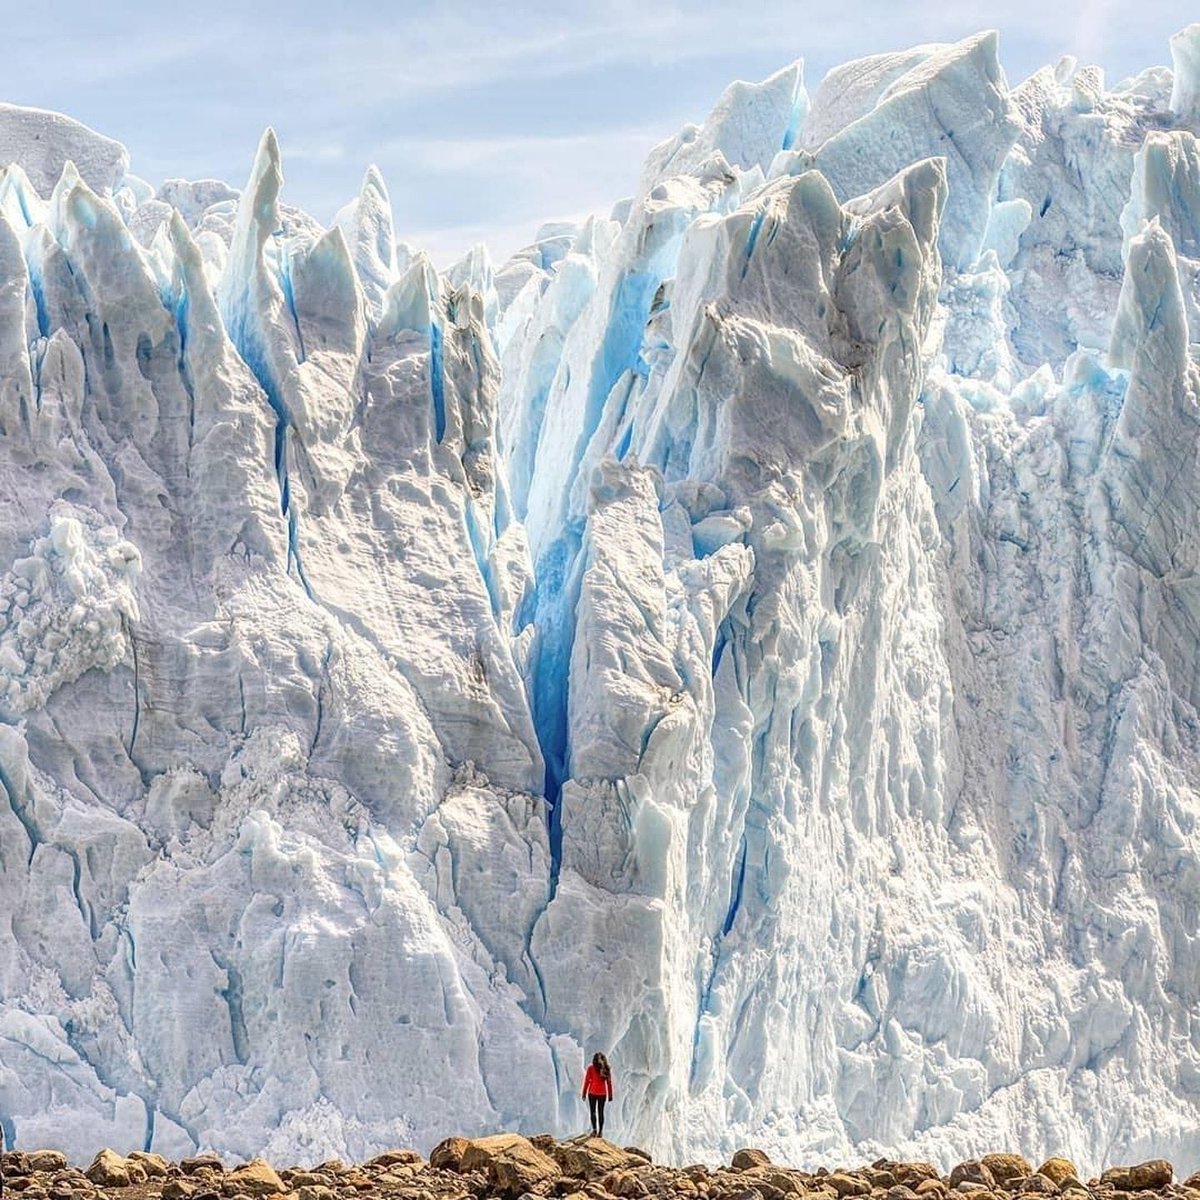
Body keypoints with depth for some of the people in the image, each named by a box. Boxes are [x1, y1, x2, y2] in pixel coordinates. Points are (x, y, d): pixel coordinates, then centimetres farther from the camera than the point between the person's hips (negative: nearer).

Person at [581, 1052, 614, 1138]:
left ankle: (594, 1129, -11)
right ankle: (600, 1131, 8)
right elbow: (609, 1083, 1)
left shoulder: (591, 1069, -6)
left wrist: (584, 1093, 0)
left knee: (592, 1111, 2)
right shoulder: (606, 1069, -1)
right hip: (602, 1093, 2)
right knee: (601, 1112, 8)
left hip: (592, 1093, -2)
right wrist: (610, 1095, 7)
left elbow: (586, 1081, -5)